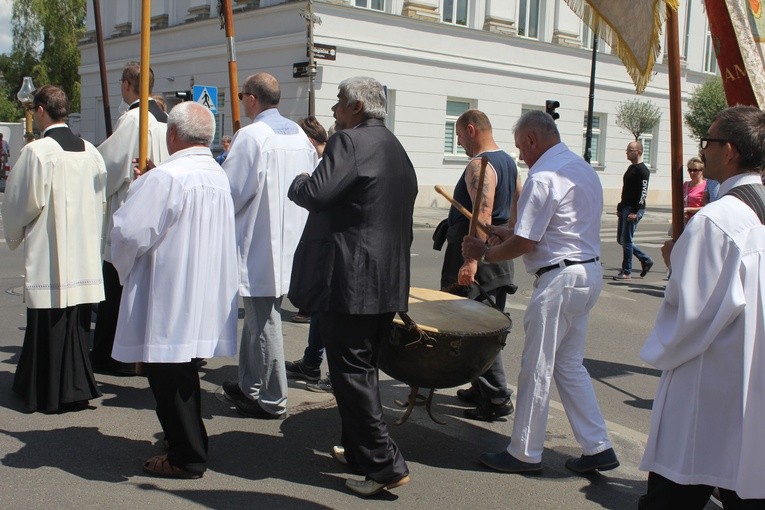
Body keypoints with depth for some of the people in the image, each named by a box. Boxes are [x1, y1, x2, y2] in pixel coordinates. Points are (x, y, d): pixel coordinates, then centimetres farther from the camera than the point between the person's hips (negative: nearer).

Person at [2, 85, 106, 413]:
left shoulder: (37, 151, -13)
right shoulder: (90, 151, 4)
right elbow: (101, 199, 10)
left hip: (47, 255, -6)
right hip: (84, 254, 6)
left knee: (49, 324, 4)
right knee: (78, 322, 14)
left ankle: (50, 395, 12)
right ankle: (78, 387, 22)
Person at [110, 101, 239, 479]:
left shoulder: (165, 178, -19)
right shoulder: (219, 177, 7)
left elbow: (129, 232, -21)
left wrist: (123, 268, 0)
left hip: (169, 298, -9)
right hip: (207, 299, 9)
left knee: (168, 376, 3)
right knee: (183, 373, 21)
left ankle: (186, 458, 11)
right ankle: (190, 446, 33)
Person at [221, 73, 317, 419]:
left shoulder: (251, 136, -14)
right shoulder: (299, 134, 8)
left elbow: (230, 190, -15)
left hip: (259, 244, -8)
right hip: (290, 242, 8)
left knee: (263, 322, 1)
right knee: (256, 317, 20)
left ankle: (272, 401, 11)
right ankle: (250, 386, 31)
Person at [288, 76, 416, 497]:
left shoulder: (349, 141, -12)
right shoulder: (397, 151, 19)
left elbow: (316, 193, -24)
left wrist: (296, 182, -2)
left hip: (349, 281, -10)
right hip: (389, 283, 10)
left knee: (350, 372, -3)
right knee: (364, 368, 19)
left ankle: (386, 466, -2)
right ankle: (359, 449, 31)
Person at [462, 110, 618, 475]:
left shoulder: (543, 177, -16)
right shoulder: (584, 169, 14)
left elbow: (525, 243, -18)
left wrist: (484, 253, -2)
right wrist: (511, 235, 18)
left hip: (559, 278, -10)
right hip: (589, 273, 10)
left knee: (537, 369, 2)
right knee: (569, 364, 17)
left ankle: (525, 453, 13)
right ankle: (597, 448, 19)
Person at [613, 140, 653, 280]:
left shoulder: (642, 170, -12)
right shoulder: (631, 168, 18)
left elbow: (643, 192, -18)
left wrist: (635, 212, -23)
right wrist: (620, 207, 19)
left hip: (634, 210, -10)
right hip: (625, 209, 10)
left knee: (626, 240, -6)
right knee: (621, 239, 12)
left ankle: (626, 272, 2)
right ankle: (646, 260, 23)